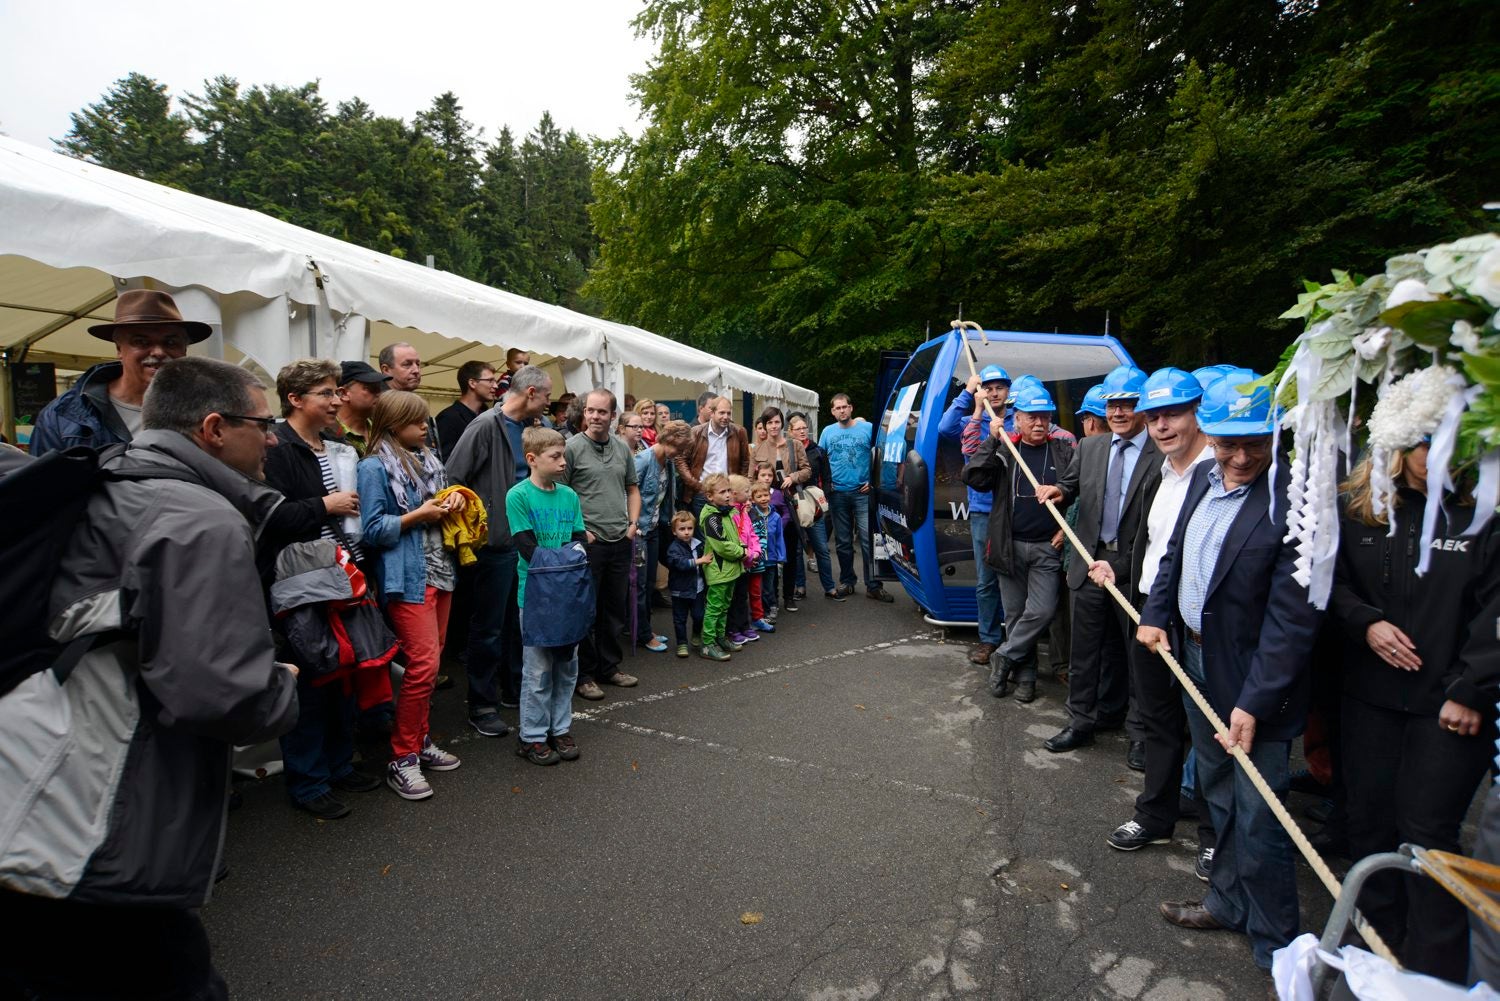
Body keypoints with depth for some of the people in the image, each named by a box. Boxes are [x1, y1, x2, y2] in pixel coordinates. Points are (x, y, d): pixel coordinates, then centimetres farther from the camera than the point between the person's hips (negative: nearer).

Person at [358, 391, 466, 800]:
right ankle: (401, 759, 2)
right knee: (424, 663, -11)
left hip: (440, 572, 8)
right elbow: (373, 529, -13)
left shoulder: (428, 459, 12)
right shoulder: (375, 467, -8)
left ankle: (421, 740, 27)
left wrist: (452, 502, 3)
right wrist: (420, 514, -14)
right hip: (407, 578, -8)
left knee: (430, 662, 13)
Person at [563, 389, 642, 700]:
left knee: (616, 609, 15)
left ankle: (610, 667, 29)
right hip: (588, 542, -5)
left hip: (621, 542, 6)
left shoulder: (622, 448, 9)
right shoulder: (572, 447, -8)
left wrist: (633, 523, 7)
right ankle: (584, 675, 15)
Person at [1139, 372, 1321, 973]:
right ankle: (1228, 901, 42)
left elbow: (1291, 618, -23)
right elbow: (1176, 551, 14)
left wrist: (1254, 702, -23)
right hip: (1193, 657, 7)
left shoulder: (1291, 502, -23)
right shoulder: (1204, 477, 0)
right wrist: (1155, 614, 4)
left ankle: (1276, 947, 24)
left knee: (1258, 818, 3)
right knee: (1218, 794, 22)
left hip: (1251, 680, -7)